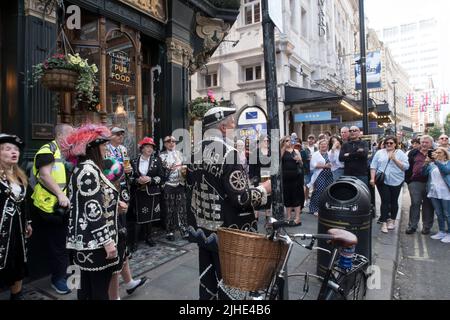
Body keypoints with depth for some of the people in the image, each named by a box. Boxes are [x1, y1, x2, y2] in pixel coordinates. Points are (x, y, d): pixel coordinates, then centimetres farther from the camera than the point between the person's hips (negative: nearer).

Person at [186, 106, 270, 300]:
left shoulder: (195, 151, 3)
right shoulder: (228, 152, -22)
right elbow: (241, 198, -24)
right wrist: (264, 189, -9)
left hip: (202, 227, 7)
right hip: (225, 231, -7)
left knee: (206, 276, 21)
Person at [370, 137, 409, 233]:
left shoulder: (400, 153, 4)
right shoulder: (379, 153, 7)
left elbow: (406, 167, -6)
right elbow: (373, 166, 4)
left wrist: (395, 159, -16)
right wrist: (372, 178, -4)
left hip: (396, 181, 0)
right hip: (382, 181, 0)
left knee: (394, 201, 11)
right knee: (385, 201, -4)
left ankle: (392, 220, 26)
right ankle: (384, 223, 0)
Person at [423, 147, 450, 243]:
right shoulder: (432, 164, 11)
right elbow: (424, 173, -3)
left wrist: (436, 160, -31)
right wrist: (426, 163, -18)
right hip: (433, 192, 4)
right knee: (439, 214, 12)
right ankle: (442, 232, 22)